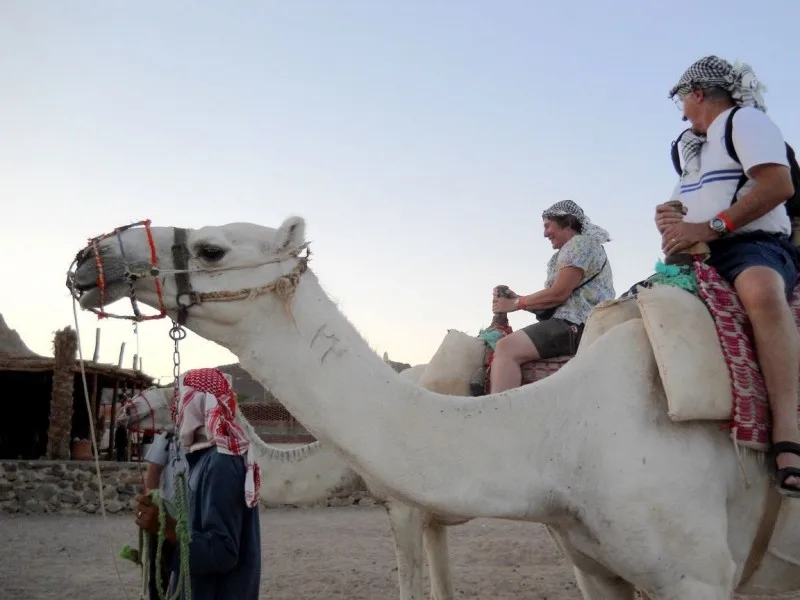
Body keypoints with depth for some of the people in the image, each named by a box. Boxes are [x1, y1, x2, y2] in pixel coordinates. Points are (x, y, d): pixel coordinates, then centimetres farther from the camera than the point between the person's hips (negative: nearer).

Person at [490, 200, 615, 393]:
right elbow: (555, 303, 18)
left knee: (506, 348, -27)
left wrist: (516, 303, -3)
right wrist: (516, 298, 8)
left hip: (577, 325, -11)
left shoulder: (581, 243, -2)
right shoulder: (574, 249, 28)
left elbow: (558, 294, -12)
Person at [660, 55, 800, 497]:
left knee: (761, 289, -42)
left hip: (755, 246, -9)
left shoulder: (746, 119, 2)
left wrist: (710, 227, -20)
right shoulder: (694, 148, 28)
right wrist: (671, 221, 2)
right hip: (702, 260, 9)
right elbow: (682, 212, 28)